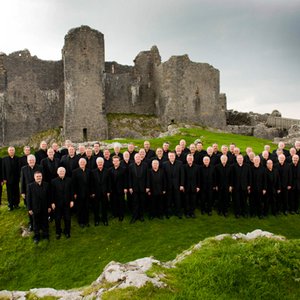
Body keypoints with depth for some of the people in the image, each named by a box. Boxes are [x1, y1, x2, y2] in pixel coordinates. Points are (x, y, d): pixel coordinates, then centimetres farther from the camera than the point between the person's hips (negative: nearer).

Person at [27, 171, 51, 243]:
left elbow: (48, 196, 0)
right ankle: (36, 236, 32)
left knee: (45, 222, 15)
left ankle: (45, 235, 32)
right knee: (36, 223, 15)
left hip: (44, 208, 1)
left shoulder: (46, 185, -5)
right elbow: (29, 198, -6)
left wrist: (49, 206, 1)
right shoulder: (30, 185, -9)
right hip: (35, 208, -1)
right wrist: (29, 209, -6)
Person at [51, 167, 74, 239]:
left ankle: (67, 232, 27)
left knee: (67, 218, 10)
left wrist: (72, 200, -1)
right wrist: (52, 202, -6)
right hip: (57, 203, -1)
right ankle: (58, 232, 29)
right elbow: (52, 193, -4)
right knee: (57, 219, 11)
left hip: (67, 203, 1)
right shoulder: (54, 181, -5)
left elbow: (71, 191, 2)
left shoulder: (69, 180, -1)